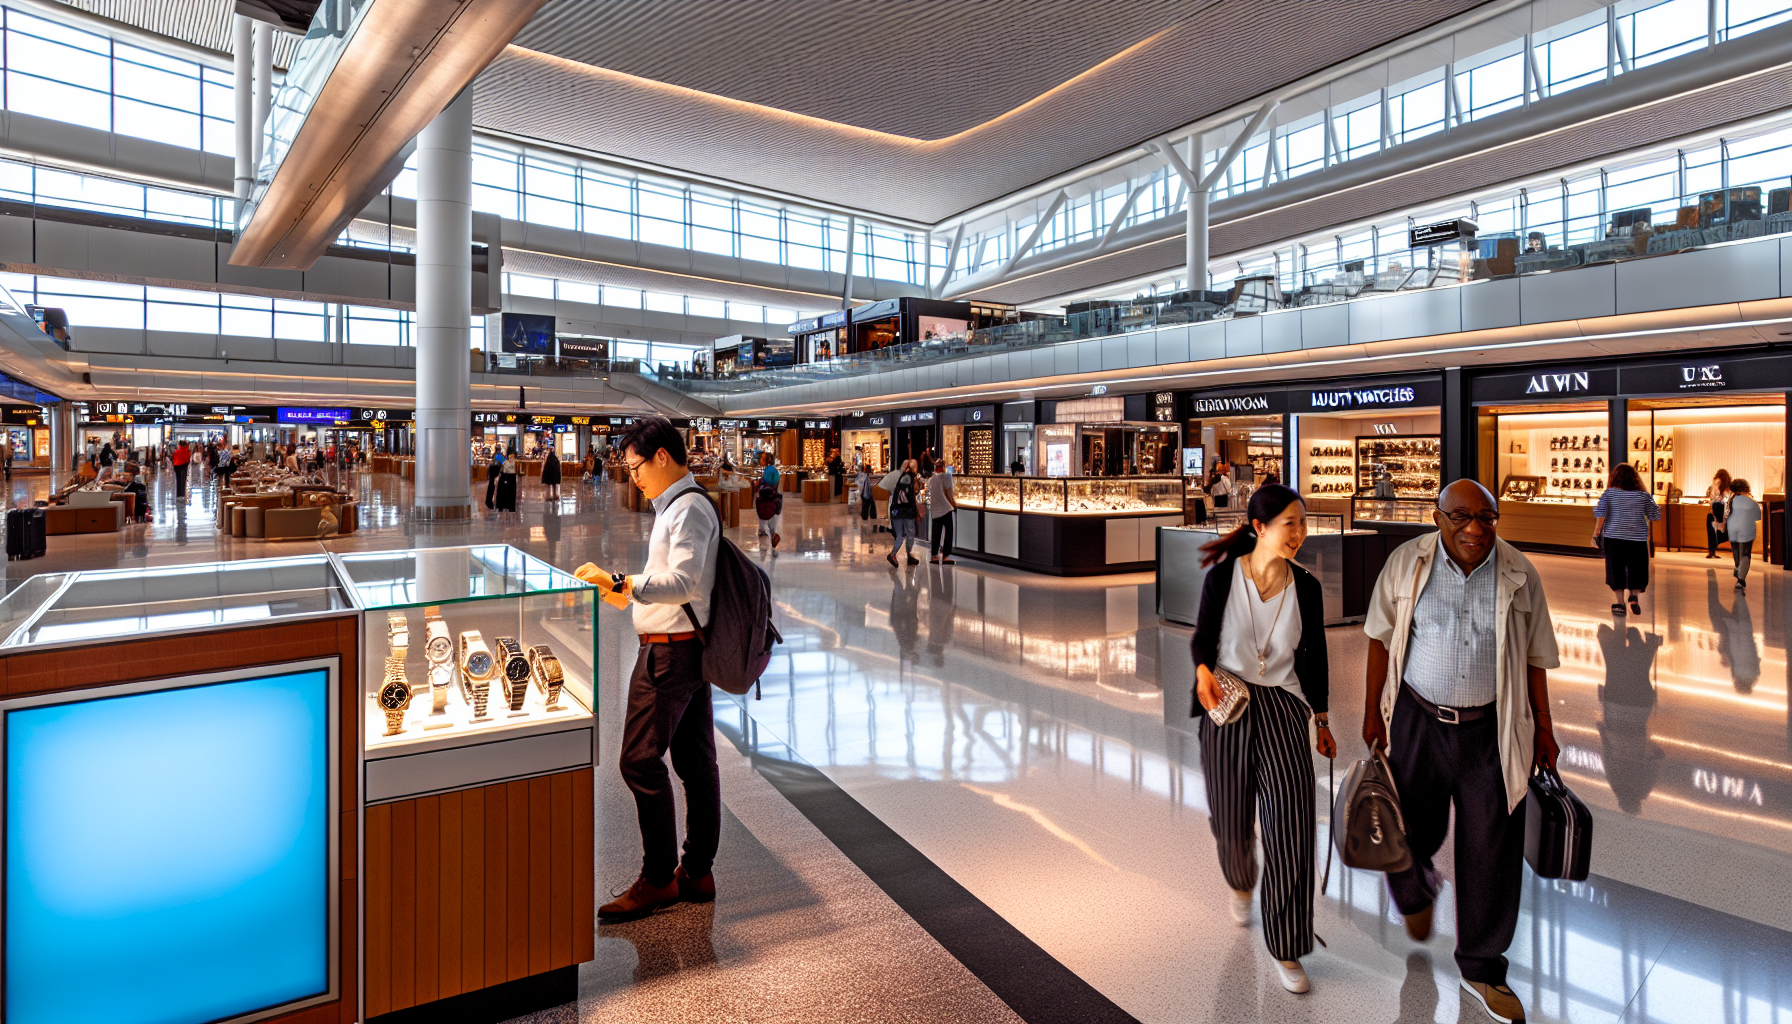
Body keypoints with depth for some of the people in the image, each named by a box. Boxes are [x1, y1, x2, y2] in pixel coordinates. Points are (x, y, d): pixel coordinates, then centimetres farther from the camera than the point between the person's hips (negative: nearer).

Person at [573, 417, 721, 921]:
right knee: (695, 760, 13)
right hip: (691, 649, 10)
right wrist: (621, 594, 17)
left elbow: (682, 583, -26)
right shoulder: (676, 505, 17)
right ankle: (696, 872, 23)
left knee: (640, 759, -5)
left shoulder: (688, 508, -15)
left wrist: (617, 582, -29)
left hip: (669, 652, -10)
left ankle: (658, 879, 6)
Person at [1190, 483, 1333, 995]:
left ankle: (1286, 950, 13)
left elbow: (1315, 656, 7)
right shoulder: (1221, 577, -11)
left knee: (1292, 829, -5)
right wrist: (1203, 672, -22)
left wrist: (1322, 721, 14)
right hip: (1228, 708, -1)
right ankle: (1240, 884, 51)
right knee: (1231, 822, 14)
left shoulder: (1306, 587, -4)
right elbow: (1202, 636, -1)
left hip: (1282, 710, 1)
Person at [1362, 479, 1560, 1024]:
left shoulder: (1520, 575, -3)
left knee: (1493, 848, 6)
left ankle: (1481, 968, 26)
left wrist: (1543, 728, 7)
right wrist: (1372, 711, 1)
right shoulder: (1407, 562, -6)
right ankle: (1416, 892, 49)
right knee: (1410, 829, 11)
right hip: (1418, 720, 0)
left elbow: (1533, 657, 6)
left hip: (1492, 729, 1)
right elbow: (1381, 637, 1)